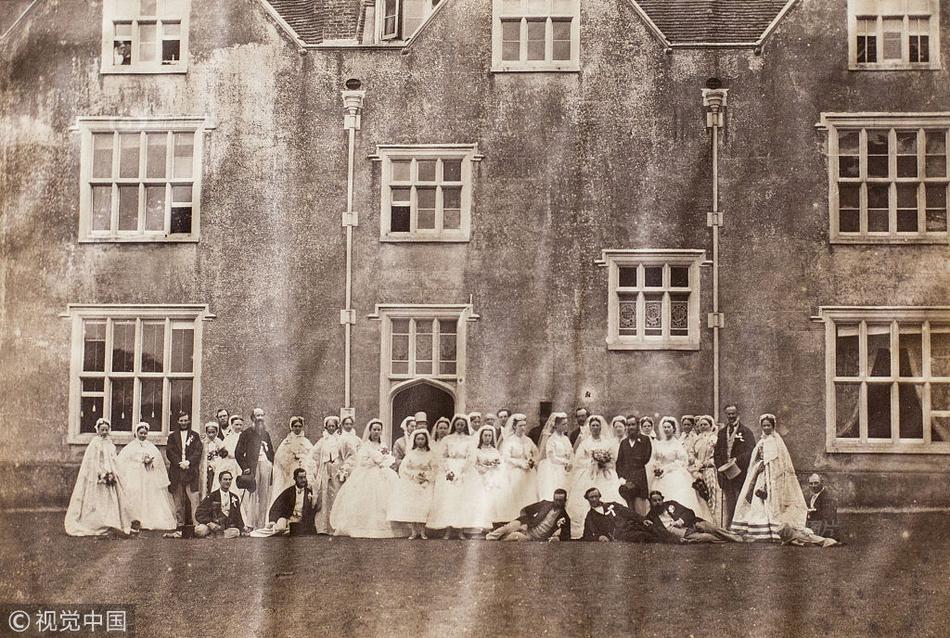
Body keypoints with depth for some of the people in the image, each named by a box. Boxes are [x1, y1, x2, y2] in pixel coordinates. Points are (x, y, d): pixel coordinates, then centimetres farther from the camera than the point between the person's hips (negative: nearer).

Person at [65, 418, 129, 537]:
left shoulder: (110, 444, 12)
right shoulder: (94, 443, -7)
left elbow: (113, 460, 12)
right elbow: (92, 461, -11)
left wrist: (113, 474, -3)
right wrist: (102, 474, -16)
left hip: (110, 477, 6)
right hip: (96, 477, -6)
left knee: (111, 499, 3)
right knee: (97, 499, -6)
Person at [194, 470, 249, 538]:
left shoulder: (234, 498, 14)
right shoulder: (211, 497, 2)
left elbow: (237, 516, 20)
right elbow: (199, 514, -3)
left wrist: (243, 527, 3)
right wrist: (210, 523, -18)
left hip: (227, 527, 3)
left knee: (236, 532, -32)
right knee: (200, 531, -36)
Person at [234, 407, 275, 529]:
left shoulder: (266, 433, 18)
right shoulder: (247, 433, 1)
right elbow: (238, 453, -4)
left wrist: (271, 464, 10)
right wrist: (245, 467, -10)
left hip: (266, 465, 5)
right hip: (253, 467, -5)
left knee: (264, 497, 5)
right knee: (252, 497, -7)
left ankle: (262, 524, 9)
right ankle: (250, 525, -5)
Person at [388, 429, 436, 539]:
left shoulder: (430, 454, 8)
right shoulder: (410, 453, 8)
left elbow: (434, 469, 6)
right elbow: (403, 468, 2)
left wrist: (425, 476, -10)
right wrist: (415, 475, -9)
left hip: (425, 483, 0)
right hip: (411, 482, 0)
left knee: (424, 505, -16)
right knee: (410, 504, -15)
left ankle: (422, 531, -9)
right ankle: (413, 531, -10)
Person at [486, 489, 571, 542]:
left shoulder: (565, 518, 3)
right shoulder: (545, 504, 10)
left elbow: (566, 537, 2)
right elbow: (524, 510, 13)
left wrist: (557, 538, -19)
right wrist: (525, 524, -4)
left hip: (535, 540, -3)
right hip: (526, 529, 3)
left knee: (516, 535, -32)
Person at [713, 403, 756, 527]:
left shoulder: (746, 432, 1)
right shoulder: (721, 433, 17)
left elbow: (750, 452, -9)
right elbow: (716, 454, 15)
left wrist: (736, 461, -21)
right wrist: (721, 467, -1)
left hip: (741, 474, -5)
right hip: (725, 475, 5)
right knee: (727, 506, 5)